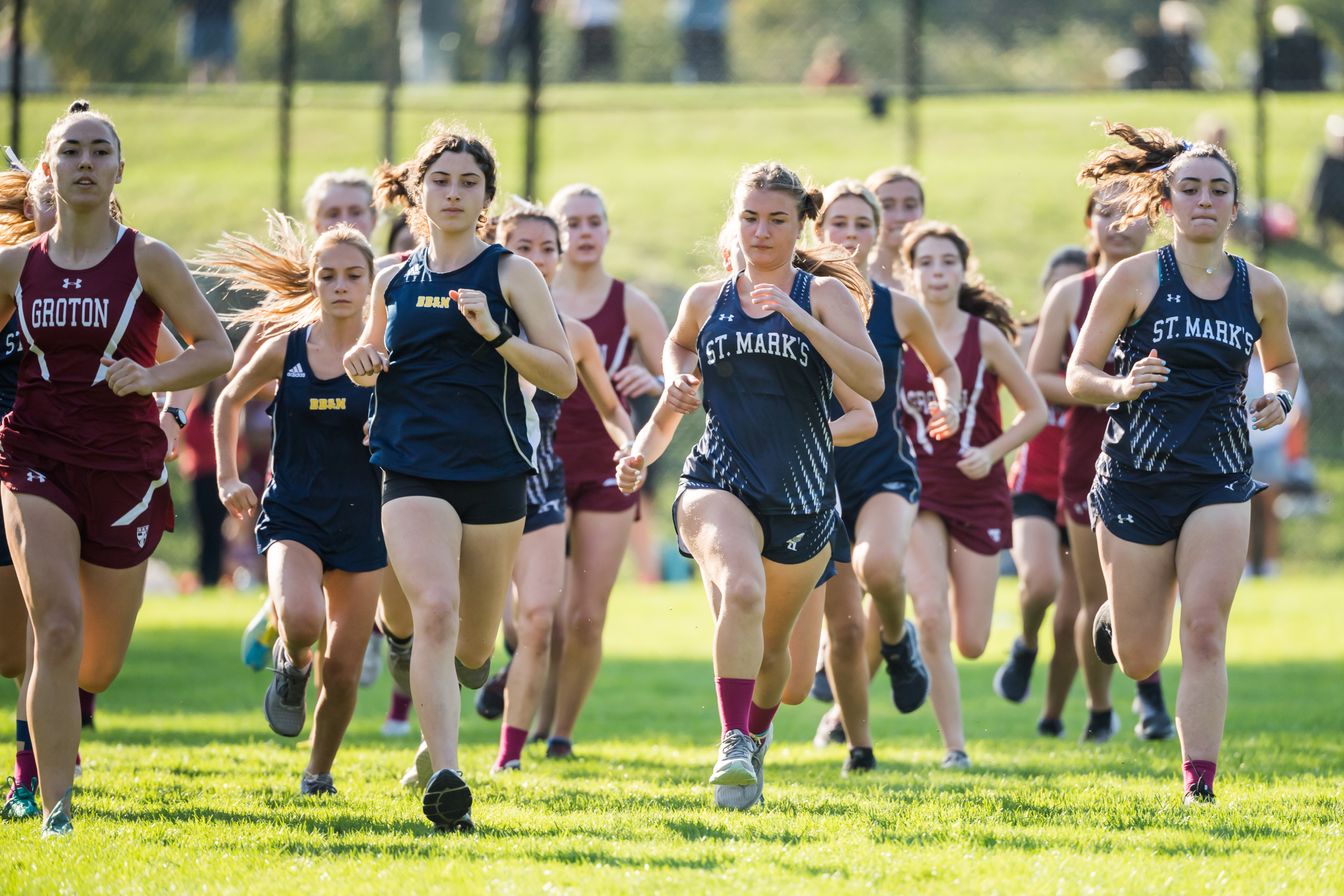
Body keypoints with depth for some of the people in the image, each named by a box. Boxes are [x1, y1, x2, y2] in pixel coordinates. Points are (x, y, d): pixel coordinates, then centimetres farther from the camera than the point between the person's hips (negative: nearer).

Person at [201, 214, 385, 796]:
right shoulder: (283, 349, -1)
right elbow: (229, 401, 16)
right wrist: (227, 476, 10)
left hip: (361, 520, 1)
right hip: (291, 514, -1)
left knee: (343, 667, 3)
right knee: (300, 621, -30)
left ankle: (319, 771, 27)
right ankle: (291, 664, 7)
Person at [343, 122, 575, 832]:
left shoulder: (509, 273, 1)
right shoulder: (394, 281, 9)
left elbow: (563, 377, -4)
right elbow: (376, 360, 26)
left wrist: (497, 334, -19)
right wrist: (362, 366, 2)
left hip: (494, 473, 0)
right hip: (414, 472, 0)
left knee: (472, 645, 11)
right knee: (435, 610, -23)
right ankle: (445, 778, -26)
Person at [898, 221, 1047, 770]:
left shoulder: (985, 337, -4)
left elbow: (1035, 411, 2)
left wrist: (992, 453, -11)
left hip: (978, 492, 0)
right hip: (918, 487, 0)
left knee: (970, 643, 1)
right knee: (931, 616, -20)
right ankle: (954, 745, -10)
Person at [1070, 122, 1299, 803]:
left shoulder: (1261, 289, 4)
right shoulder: (1135, 278, -5)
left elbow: (1282, 364, 22)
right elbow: (1077, 377, -2)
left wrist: (1279, 399, -1)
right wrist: (1122, 386, -23)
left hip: (1219, 483, 1)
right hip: (1136, 475, -1)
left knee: (1205, 631, -14)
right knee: (1139, 662, 6)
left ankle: (1200, 786, -10)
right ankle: (1117, 615, 44)